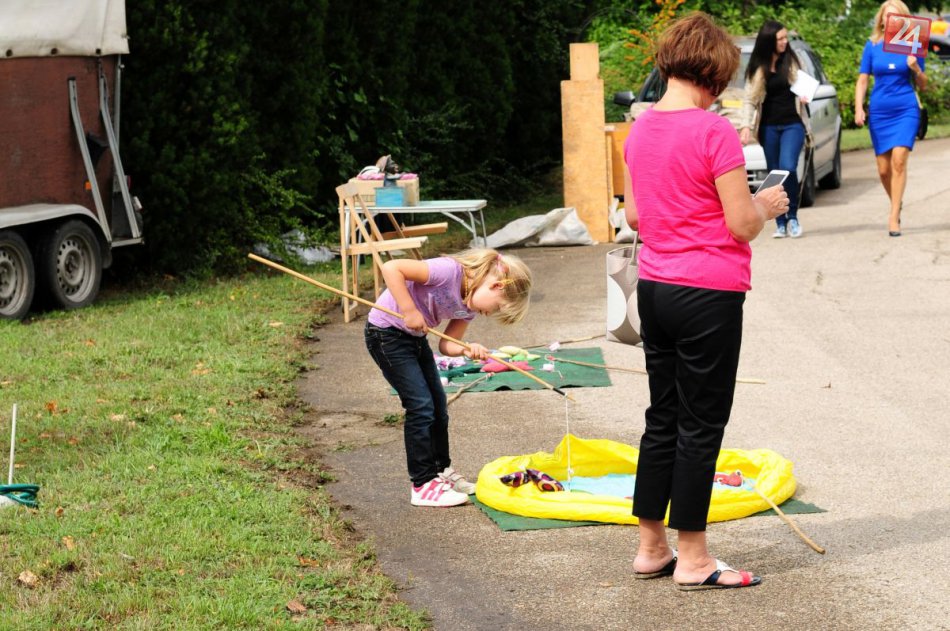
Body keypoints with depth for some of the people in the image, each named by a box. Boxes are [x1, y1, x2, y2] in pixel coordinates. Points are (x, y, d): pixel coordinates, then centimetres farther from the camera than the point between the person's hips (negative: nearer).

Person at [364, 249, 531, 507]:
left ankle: (442, 471, 29)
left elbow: (446, 344, -2)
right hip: (386, 331, -9)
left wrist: (467, 350, -23)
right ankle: (424, 484, -1)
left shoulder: (468, 307, -2)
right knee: (421, 406, -9)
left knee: (438, 407, 13)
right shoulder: (450, 271, -29)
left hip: (415, 337, 9)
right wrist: (410, 312, -31)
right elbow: (391, 268, -34)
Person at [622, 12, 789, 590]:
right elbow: (742, 226, -15)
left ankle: (651, 548, 23)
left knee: (663, 419, 16)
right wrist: (767, 205, 4)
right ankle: (692, 559, 11)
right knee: (701, 426, 3)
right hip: (708, 296, -7)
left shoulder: (641, 129, 5)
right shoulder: (714, 132, -17)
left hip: (654, 289, 7)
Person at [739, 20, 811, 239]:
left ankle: (792, 217, -2)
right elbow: (749, 100, 4)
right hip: (769, 127, 1)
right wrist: (746, 126, -9)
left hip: (792, 124, -1)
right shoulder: (758, 67, 3)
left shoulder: (792, 61, 5)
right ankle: (780, 223, 9)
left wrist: (805, 95, -10)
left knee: (788, 168, -19)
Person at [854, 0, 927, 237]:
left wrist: (916, 68, -14)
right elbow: (862, 80, 6)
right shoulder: (872, 46, 4)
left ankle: (894, 217, -16)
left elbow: (923, 85, 6)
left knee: (899, 160, -16)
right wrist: (859, 109, -6)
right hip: (879, 112, 2)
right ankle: (897, 203, 31)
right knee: (883, 169, 5)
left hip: (906, 110, -2)